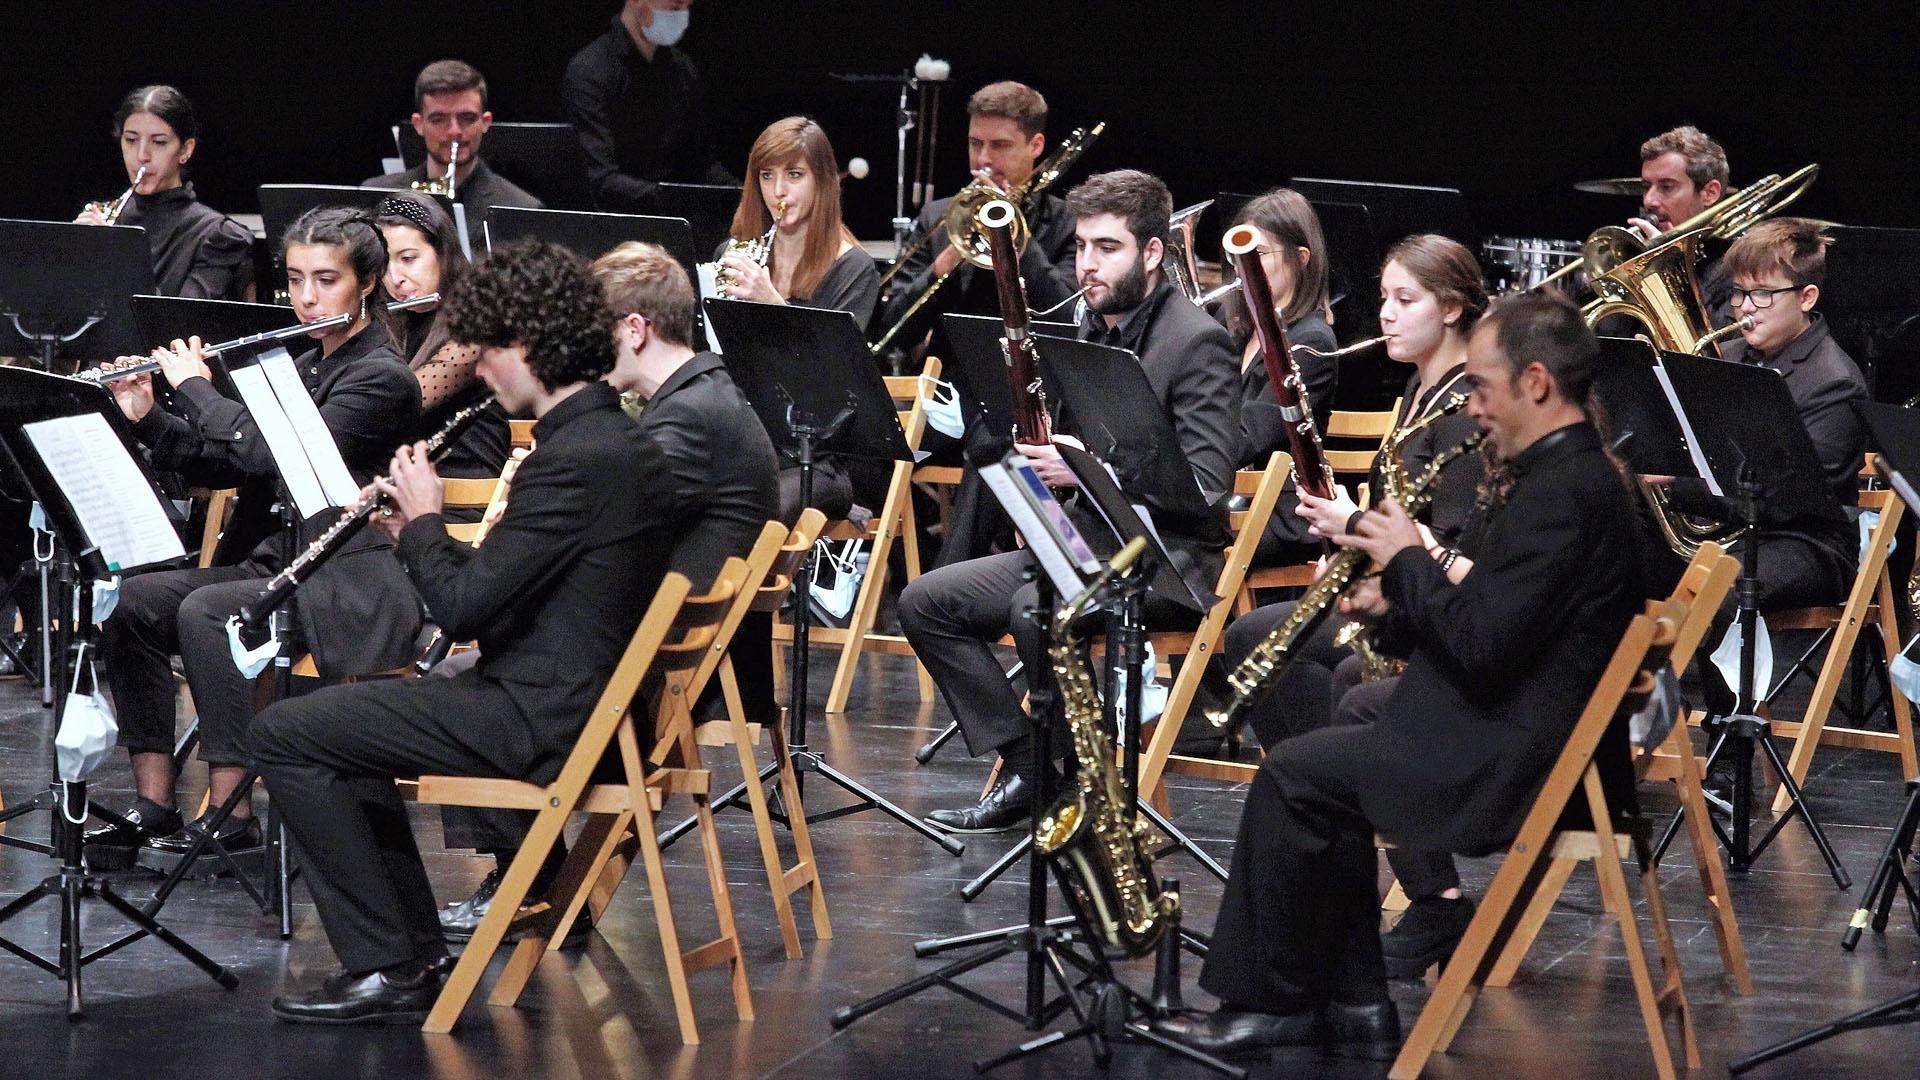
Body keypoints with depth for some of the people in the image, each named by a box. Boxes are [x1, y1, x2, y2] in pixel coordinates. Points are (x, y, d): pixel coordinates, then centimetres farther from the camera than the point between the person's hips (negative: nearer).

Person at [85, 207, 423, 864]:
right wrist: (148, 419, 3)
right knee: (133, 601, -12)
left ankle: (230, 813, -25)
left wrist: (195, 386, -12)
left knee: (203, 613, -30)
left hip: (349, 590, -8)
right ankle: (153, 805, -11)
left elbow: (270, 453, -23)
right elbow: (222, 463, 17)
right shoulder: (304, 368, 16)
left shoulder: (381, 378, -11)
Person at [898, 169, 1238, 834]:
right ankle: (1024, 767, -3)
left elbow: (1206, 482, -20)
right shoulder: (1090, 331, 14)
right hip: (1081, 538, 9)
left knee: (1035, 609, -35)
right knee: (925, 601, -1)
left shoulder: (1196, 342, -12)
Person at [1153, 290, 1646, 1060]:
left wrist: (1409, 559, -10)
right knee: (1324, 773, 17)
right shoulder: (1572, 477, 14)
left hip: (1518, 765, -11)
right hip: (1531, 743, 11)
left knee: (1293, 776, -6)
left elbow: (1479, 644, -25)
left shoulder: (1563, 492, -20)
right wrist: (1400, 606, 6)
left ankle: (1273, 1001, 6)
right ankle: (1352, 1005, 14)